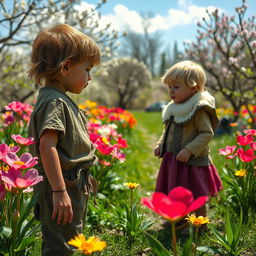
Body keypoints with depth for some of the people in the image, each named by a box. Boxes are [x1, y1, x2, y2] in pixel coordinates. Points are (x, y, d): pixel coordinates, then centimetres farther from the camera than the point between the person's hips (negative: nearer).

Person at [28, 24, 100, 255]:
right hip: (63, 189, -10)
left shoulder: (62, 100, 14)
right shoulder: (54, 101, -18)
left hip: (74, 188, 10)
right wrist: (59, 191, -28)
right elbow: (46, 146, -27)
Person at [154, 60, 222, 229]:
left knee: (196, 197, 6)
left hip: (192, 161, -8)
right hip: (172, 160, 8)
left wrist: (189, 150, -26)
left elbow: (207, 134, -20)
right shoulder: (174, 109, 9)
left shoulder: (199, 111, -16)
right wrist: (160, 145, 7)